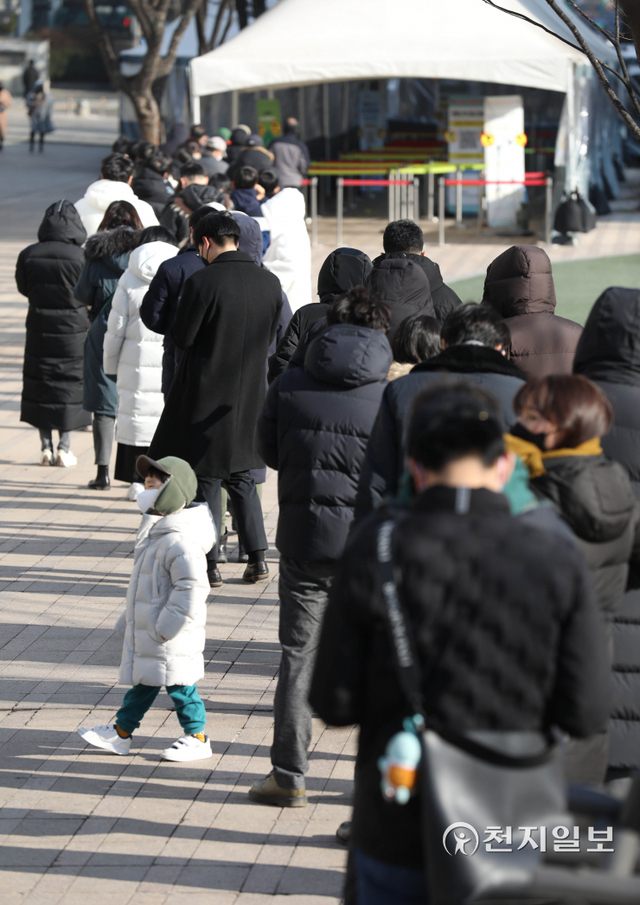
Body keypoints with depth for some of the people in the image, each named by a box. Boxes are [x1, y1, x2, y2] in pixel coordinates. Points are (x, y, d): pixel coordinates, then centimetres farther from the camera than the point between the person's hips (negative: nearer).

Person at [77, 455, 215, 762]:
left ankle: (196, 738, 12)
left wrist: (169, 626, -25)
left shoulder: (179, 541, -23)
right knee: (141, 682, 18)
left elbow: (191, 587, -28)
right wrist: (129, 618, 24)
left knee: (179, 685, 1)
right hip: (144, 630, 10)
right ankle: (121, 732, 25)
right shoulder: (154, 533, 11)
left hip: (170, 637, -10)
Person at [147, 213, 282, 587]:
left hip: (206, 395, -5)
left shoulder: (202, 282, -18)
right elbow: (270, 337, 8)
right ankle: (258, 558, 16)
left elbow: (183, 337, -13)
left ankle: (210, 565, 9)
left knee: (207, 480, 5)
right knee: (241, 477, 18)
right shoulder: (270, 282, -1)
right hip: (249, 395, 5)